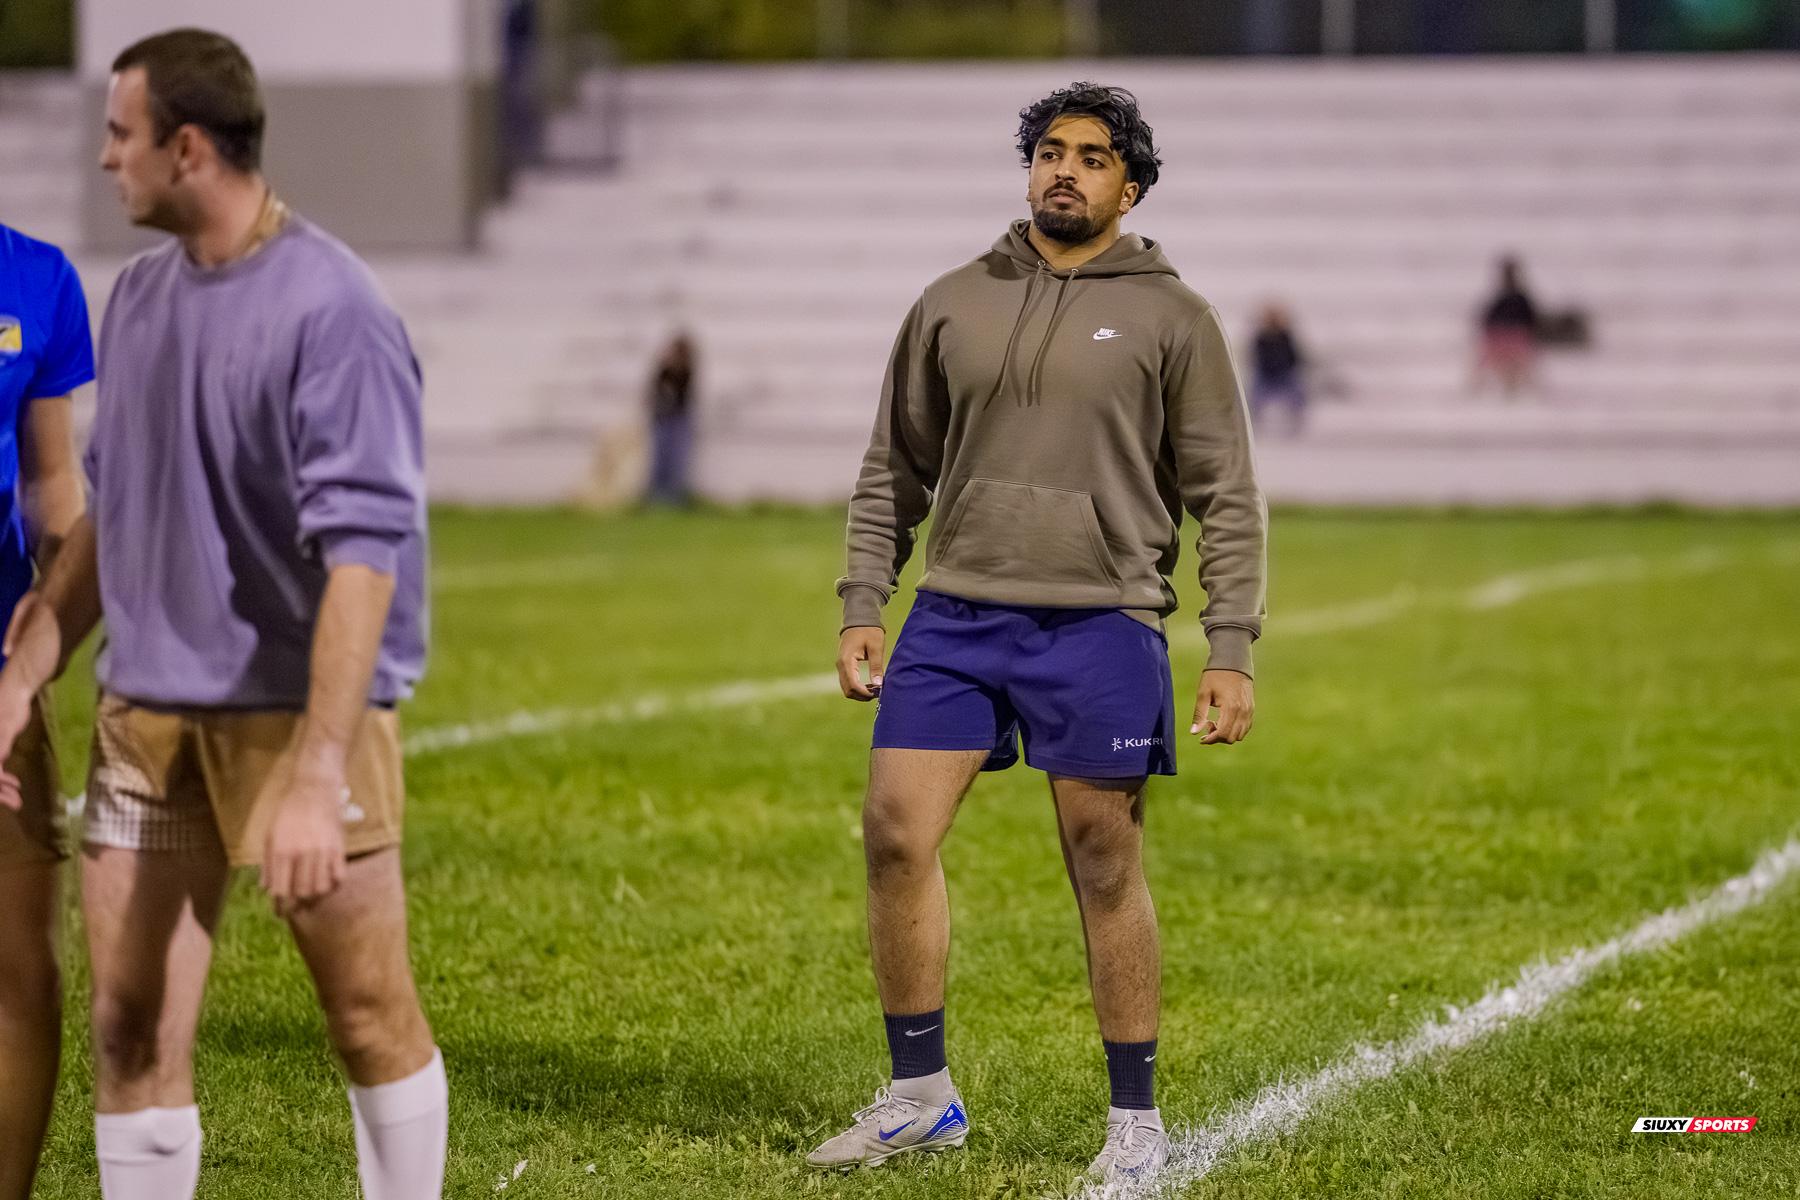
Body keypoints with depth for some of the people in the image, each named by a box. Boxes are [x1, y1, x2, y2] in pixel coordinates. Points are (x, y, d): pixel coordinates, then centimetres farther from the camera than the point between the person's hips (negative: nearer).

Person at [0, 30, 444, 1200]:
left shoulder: (332, 310, -15)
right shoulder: (139, 295, 9)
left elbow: (364, 549, -20)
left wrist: (317, 774, -27)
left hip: (300, 710, -6)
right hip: (148, 711, 7)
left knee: (370, 1012, 5)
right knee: (132, 1027, 3)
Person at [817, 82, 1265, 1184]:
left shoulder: (1171, 317, 2)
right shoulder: (953, 306, 11)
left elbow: (1227, 500, 1)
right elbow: (894, 473, 16)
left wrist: (1232, 654, -6)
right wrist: (863, 608, 7)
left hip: (1100, 623, -3)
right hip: (956, 616, 3)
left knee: (1107, 871, 2)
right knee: (897, 834, -4)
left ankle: (1137, 1119, 13)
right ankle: (921, 1094, 10)